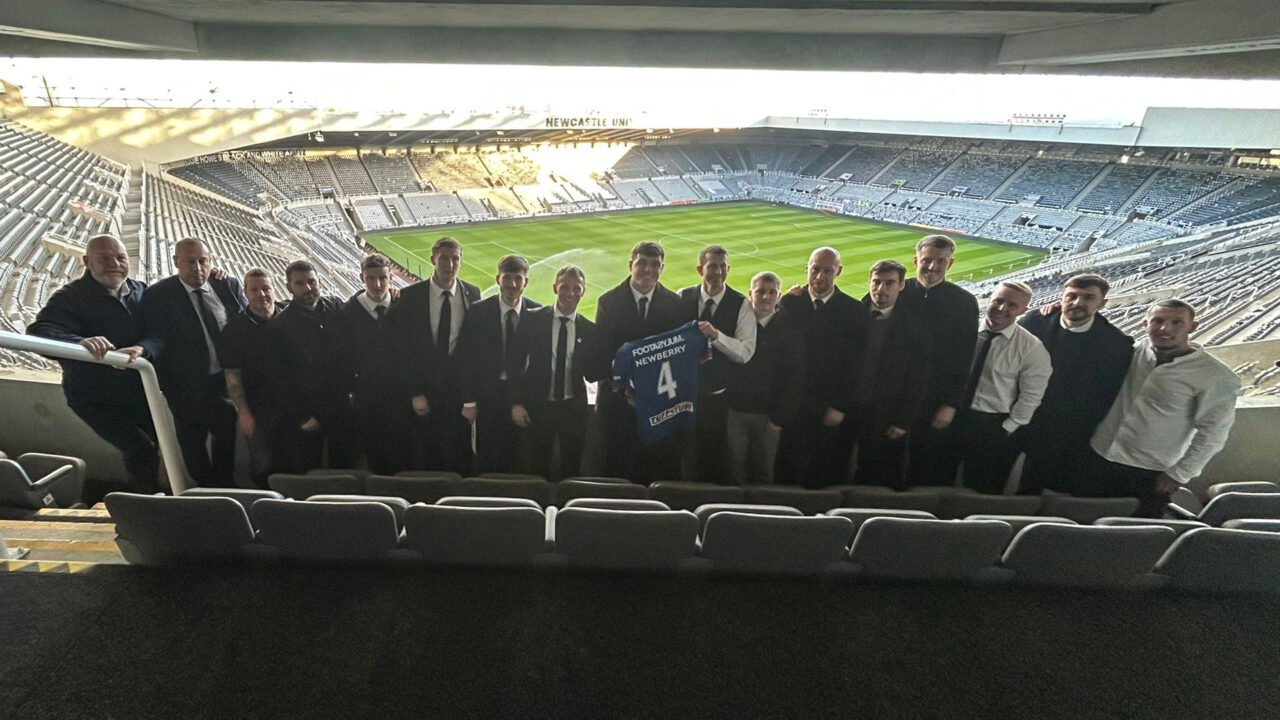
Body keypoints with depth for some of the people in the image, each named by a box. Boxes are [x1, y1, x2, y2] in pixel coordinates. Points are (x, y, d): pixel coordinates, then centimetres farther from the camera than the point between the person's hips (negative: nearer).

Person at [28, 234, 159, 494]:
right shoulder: (70, 297, -13)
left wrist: (141, 348, -33)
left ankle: (148, 497, 40)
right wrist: (79, 342, -50)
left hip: (141, 391, 5)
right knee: (141, 451, -11)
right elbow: (40, 331, -29)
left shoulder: (142, 290, 0)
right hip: (98, 399, -5)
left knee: (160, 444, 17)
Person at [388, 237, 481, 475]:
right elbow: (403, 348, -3)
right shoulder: (411, 296, -4)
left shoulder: (472, 294, -1)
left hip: (459, 391, 1)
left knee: (459, 460, 8)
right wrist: (414, 393, -7)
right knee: (422, 459, 10)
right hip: (423, 390, 0)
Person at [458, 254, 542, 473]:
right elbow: (467, 358, -2)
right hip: (489, 396, 0)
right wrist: (468, 401, -4)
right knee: (488, 461, 9)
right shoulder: (478, 312, -3)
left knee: (523, 461, 7)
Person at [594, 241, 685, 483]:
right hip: (618, 398, 0)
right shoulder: (608, 301, 1)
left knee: (662, 469, 7)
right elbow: (600, 349, -2)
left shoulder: (675, 304, 3)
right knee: (617, 468, 9)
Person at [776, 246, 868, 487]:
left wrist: (841, 407, -5)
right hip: (794, 405, 0)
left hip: (834, 410, 0)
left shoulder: (855, 311, 0)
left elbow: (855, 365, -1)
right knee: (788, 472, 5)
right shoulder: (790, 303, 2)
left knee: (830, 476, 7)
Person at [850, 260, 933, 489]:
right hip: (852, 413, 2)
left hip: (889, 420, -1)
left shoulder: (915, 327, -3)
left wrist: (904, 421, -6)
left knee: (887, 482, 7)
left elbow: (918, 382, -3)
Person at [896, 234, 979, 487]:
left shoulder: (964, 301, -3)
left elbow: (965, 359, -1)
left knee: (935, 473, 8)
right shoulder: (897, 292, -2)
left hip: (938, 402, -1)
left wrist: (951, 404, -5)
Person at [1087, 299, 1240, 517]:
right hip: (1097, 458, 3)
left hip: (1150, 475, -3)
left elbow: (1212, 433, -7)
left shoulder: (1217, 377, -10)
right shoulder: (1133, 351, -2)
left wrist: (1178, 475, -6)